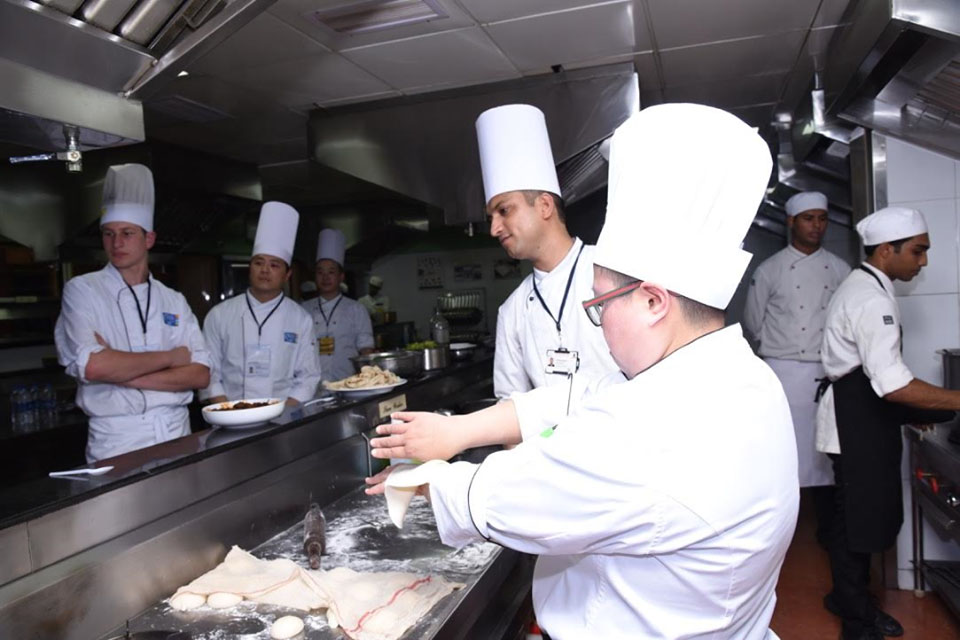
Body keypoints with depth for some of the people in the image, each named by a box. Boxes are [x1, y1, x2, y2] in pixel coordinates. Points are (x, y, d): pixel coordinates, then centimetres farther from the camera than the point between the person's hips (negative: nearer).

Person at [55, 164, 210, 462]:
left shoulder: (174, 301, 6)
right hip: (117, 443, -3)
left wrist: (126, 376, -14)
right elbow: (92, 366, -18)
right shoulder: (81, 290, -2)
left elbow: (200, 374, -3)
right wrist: (170, 358, -8)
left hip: (177, 435, 3)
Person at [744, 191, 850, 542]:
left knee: (825, 450, 11)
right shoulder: (769, 270, -1)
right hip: (784, 373, -3)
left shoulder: (839, 269, 8)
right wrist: (783, 346, 6)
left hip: (827, 374, 3)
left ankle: (827, 528, 26)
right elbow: (753, 322, 4)